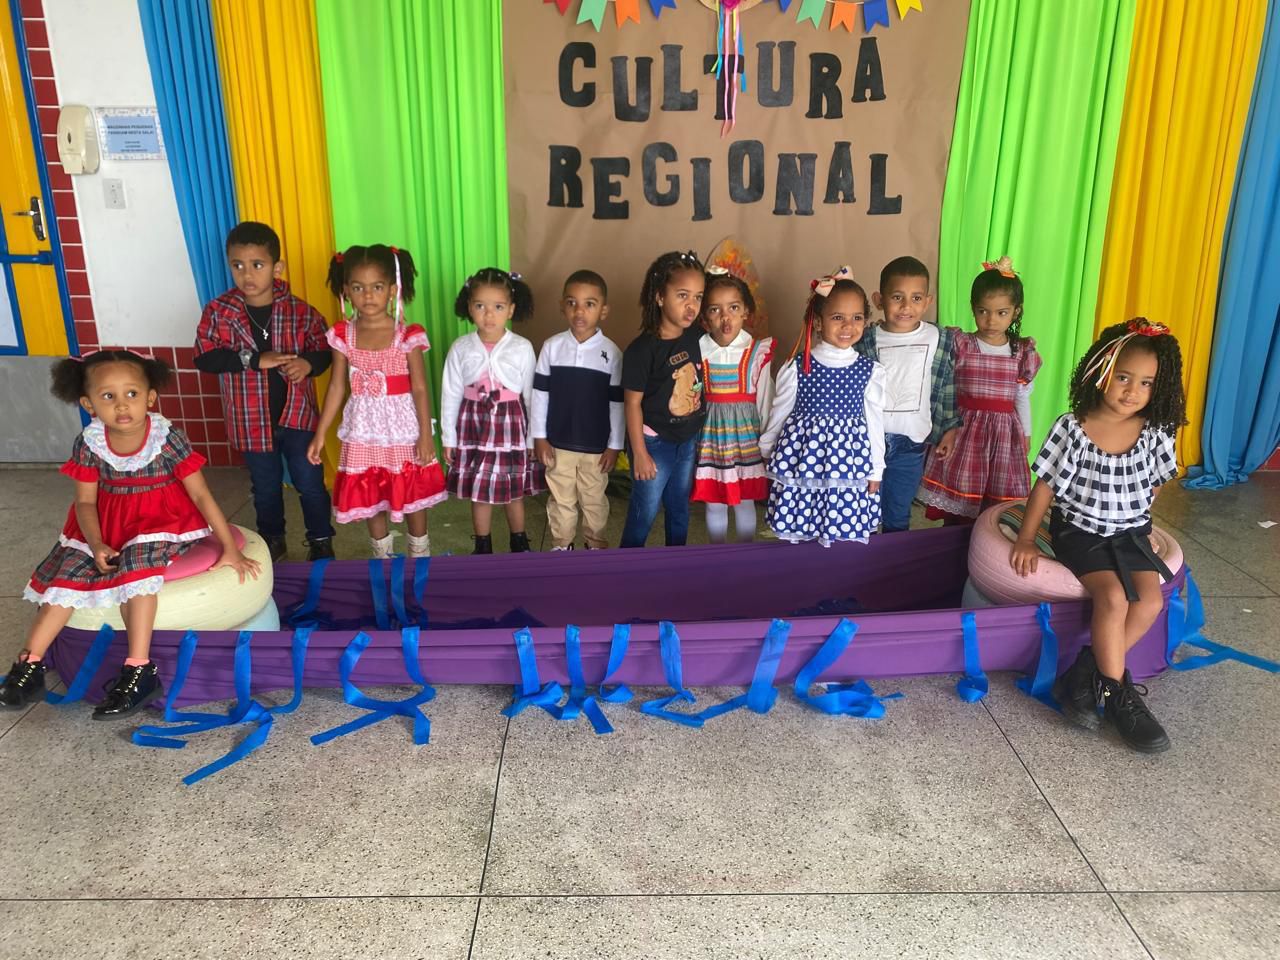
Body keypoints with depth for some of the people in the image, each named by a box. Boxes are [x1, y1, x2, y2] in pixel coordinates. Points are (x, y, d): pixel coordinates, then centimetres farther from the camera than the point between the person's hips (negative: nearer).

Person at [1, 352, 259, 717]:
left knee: (136, 564, -29)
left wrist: (230, 548, -16)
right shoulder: (89, 443, -9)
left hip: (160, 523, -4)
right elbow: (85, 501, -2)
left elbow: (201, 495, -15)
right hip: (108, 526, 4)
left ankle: (139, 670, -28)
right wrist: (97, 545, -20)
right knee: (70, 571, -14)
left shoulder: (167, 438, -19)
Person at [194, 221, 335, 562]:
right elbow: (205, 358, -14)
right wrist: (255, 359, -24)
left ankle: (321, 540, 26)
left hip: (296, 415, -1)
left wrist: (308, 363, -23)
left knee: (310, 482, 6)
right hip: (251, 421, 1)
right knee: (265, 486, 17)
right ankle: (273, 540, 38)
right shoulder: (218, 312, -7)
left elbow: (324, 350, 0)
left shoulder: (300, 311, -8)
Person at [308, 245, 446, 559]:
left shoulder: (408, 336, -12)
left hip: (402, 429, -3)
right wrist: (320, 434, 2)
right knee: (369, 500, 13)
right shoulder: (342, 336, -4)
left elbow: (419, 389, -10)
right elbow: (337, 388, 2)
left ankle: (420, 557, 31)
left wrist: (426, 436, -12)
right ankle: (382, 560, 32)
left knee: (412, 497, 11)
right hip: (363, 431, 3)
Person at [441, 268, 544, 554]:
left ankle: (520, 546, 32)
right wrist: (448, 437, 3)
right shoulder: (461, 348, -6)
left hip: (511, 425, -1)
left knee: (514, 492, 12)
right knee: (479, 493, 11)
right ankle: (482, 549, 29)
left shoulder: (522, 348, -9)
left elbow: (530, 395, -3)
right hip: (474, 425, 1)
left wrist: (534, 437, 0)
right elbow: (450, 394, 1)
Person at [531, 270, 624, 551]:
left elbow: (616, 402, -5)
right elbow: (540, 393, -1)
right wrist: (539, 437, -2)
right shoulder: (552, 347, -6)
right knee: (561, 500, 14)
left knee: (594, 500, 15)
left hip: (596, 445, -1)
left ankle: (595, 544, 34)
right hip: (558, 443, 1)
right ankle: (561, 546, 32)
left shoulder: (611, 352, -9)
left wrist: (614, 445, -3)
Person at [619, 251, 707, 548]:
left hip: (689, 440, 5)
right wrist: (640, 453, -14)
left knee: (679, 508, 20)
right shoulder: (642, 349, -20)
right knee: (645, 512, 7)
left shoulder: (697, 336, -5)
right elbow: (632, 403, -15)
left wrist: (700, 433, 10)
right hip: (654, 442, -5)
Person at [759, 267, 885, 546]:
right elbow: (780, 412, 6)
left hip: (848, 466, 1)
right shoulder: (797, 367, -6)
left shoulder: (871, 371, -3)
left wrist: (876, 471, 7)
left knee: (842, 533, 7)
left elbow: (875, 421, 3)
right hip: (802, 460, 0)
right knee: (798, 535, 8)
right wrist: (766, 449, 15)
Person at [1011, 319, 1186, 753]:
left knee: (1150, 602, -19)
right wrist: (1026, 539, -7)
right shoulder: (1071, 428, -13)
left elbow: (1152, 485, 11)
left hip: (1131, 533, 4)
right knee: (1113, 596, -25)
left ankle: (1087, 674, -7)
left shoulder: (1155, 434, -5)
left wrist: (1135, 522, 8)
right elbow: (1046, 484, -7)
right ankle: (1117, 693, -11)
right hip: (1079, 531, -4)